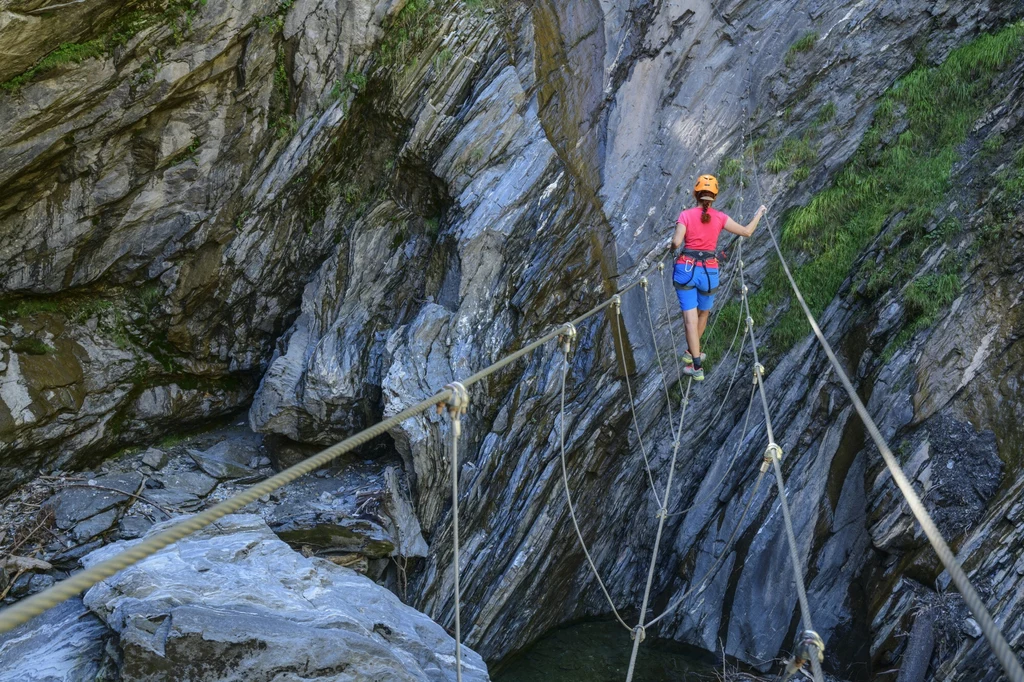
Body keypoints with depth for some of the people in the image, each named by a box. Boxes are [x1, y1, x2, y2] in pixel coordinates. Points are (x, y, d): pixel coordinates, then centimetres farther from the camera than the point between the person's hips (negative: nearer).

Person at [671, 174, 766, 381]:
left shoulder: (686, 215, -6)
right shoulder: (720, 217, -1)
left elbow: (676, 242, -17)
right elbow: (747, 232, 6)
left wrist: (672, 246, 7)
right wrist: (759, 214, 23)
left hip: (686, 270, -1)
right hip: (709, 272, 2)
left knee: (691, 318, -2)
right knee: (703, 314, 25)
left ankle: (697, 368, -5)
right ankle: (691, 352, 40)